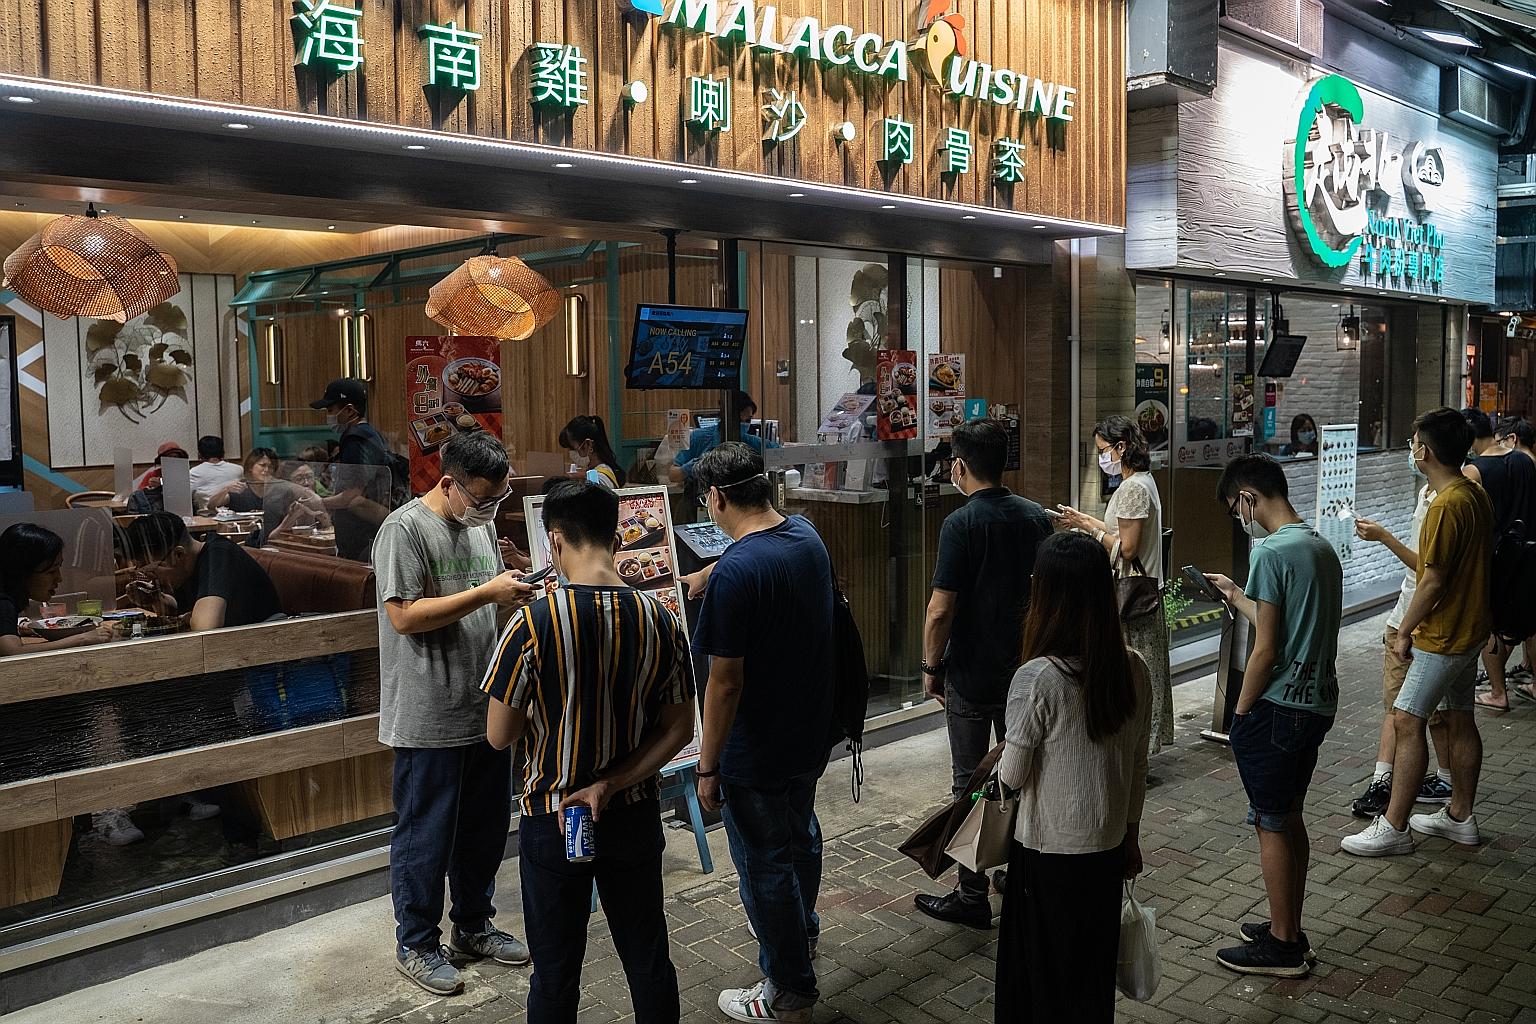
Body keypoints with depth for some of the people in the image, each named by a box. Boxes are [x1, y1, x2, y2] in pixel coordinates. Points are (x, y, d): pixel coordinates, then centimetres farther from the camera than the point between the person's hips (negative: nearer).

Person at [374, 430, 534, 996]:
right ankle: (416, 944, 24)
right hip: (430, 719, -8)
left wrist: (518, 590, 0)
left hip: (486, 709, 8)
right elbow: (404, 616, -20)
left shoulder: (481, 524, 10)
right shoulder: (405, 529, -15)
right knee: (426, 835, 6)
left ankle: (474, 926, 36)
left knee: (486, 826, 18)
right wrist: (486, 593, -23)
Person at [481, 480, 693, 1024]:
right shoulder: (661, 621, -8)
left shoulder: (533, 623, -20)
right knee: (649, 960, 19)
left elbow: (499, 736, -12)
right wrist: (609, 786, -8)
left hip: (552, 821, -3)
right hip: (635, 816, 3)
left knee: (555, 976, 15)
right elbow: (679, 729, -4)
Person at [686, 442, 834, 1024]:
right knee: (801, 832, 30)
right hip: (813, 733, 9)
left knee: (765, 866, 10)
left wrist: (708, 767, -15)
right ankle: (802, 928, 55)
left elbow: (725, 683, -25)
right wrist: (697, 582, 32)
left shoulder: (737, 573, -28)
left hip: (757, 752, -9)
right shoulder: (806, 536, -3)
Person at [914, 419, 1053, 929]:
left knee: (971, 782, 4)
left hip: (972, 676, -6)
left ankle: (972, 897, 11)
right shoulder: (1037, 517, 1)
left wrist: (931, 667, -7)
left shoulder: (961, 524, -18)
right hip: (1028, 669, 6)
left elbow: (941, 610, -20)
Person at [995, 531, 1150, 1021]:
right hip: (1108, 846, 5)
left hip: (1048, 853, -5)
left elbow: (1013, 777, -14)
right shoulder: (1133, 669, -7)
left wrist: (1001, 761, 9)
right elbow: (1138, 766, 4)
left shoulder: (1037, 678, -24)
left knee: (1042, 971, 15)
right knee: (1095, 970, 22)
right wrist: (1130, 834, 16)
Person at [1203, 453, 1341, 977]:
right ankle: (1289, 929, 30)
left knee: (1272, 823, 4)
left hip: (1278, 709, -9)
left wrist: (1240, 713, -10)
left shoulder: (1272, 553, -19)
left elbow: (1266, 650, -19)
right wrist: (1236, 595, 25)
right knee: (1290, 818, 19)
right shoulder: (1323, 547, 8)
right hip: (1317, 703, 9)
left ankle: (1283, 946, 15)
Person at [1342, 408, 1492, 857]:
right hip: (1470, 628, 10)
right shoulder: (1476, 495, 7)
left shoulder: (1446, 506, -23)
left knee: (1406, 720, -7)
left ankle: (1394, 827, -3)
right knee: (1459, 720, 16)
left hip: (1442, 635, -10)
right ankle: (1460, 816, 28)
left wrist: (1404, 632, -11)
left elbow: (1433, 582, -22)